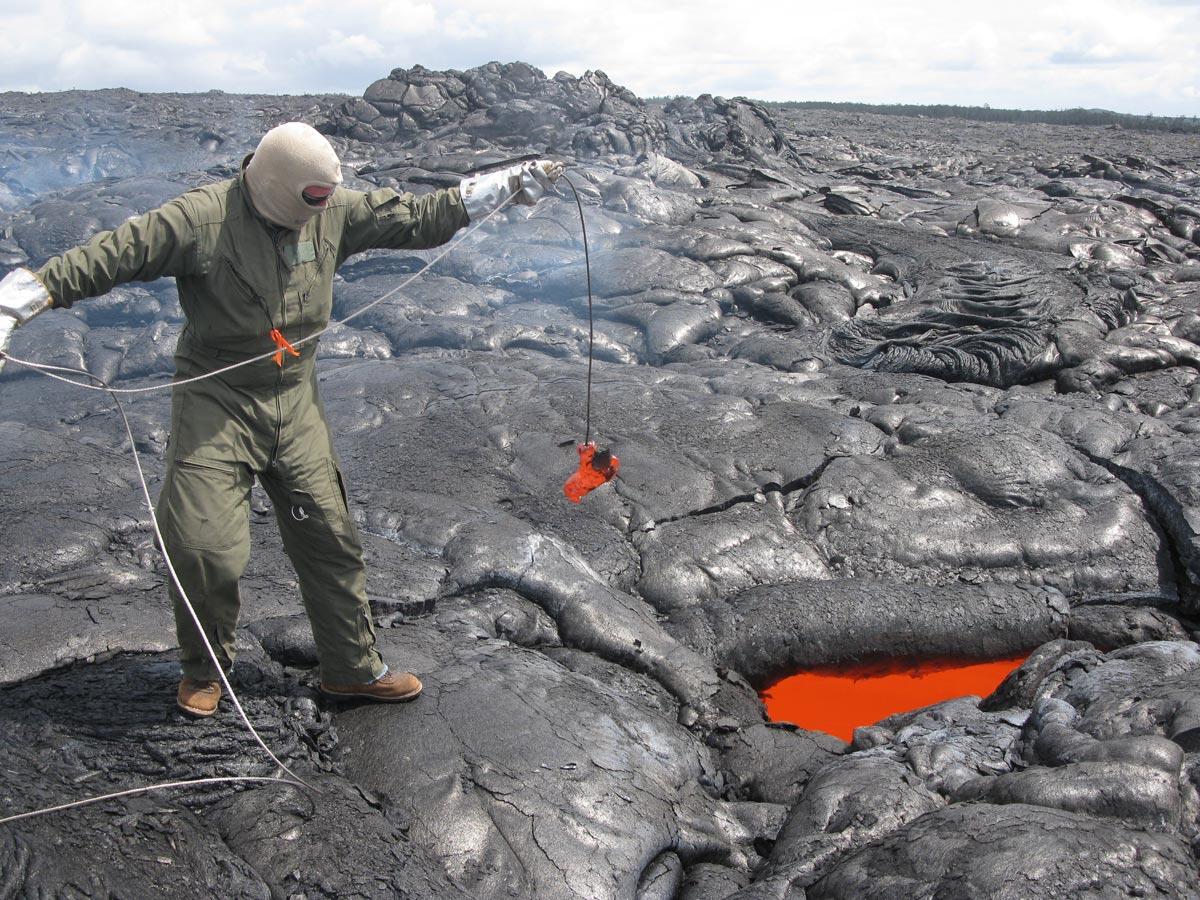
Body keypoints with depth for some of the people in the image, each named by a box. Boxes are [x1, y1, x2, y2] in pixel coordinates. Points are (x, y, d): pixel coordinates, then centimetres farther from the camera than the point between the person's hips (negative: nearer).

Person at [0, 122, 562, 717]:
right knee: (205, 547, -9)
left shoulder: (334, 212, 0)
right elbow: (110, 255, -18)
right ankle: (203, 672, 20)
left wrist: (508, 184, 8)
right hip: (215, 404, -4)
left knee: (329, 536, 7)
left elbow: (418, 217, 7)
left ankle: (353, 668, 23)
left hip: (295, 404, 5)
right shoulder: (203, 217, -16)